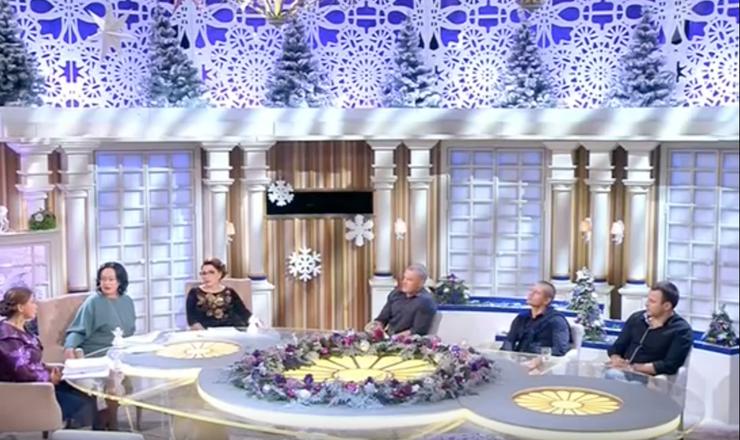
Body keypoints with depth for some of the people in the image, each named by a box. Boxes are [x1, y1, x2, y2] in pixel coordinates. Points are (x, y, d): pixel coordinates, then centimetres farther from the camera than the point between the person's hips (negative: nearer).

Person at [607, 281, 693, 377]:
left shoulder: (681, 331, -2)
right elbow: (616, 348, 14)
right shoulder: (636, 318, 13)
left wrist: (633, 367, -15)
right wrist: (617, 361, -9)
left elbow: (670, 366, -11)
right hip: (620, 372, 6)